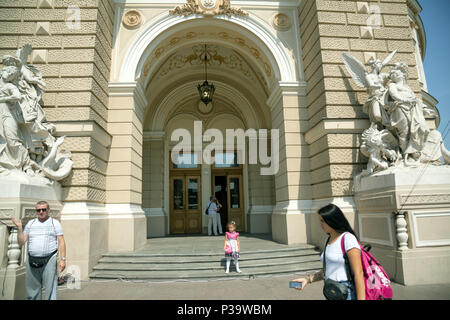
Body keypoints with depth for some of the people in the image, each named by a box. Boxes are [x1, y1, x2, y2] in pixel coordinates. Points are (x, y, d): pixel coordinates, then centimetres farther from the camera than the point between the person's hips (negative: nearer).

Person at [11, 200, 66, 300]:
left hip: (49, 260, -3)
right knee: (32, 290, 10)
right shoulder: (30, 223, 13)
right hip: (32, 261, 3)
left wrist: (63, 259, -9)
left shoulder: (55, 223, 4)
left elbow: (61, 242, 0)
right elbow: (21, 242, 11)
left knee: (50, 289, -4)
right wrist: (19, 228, -3)